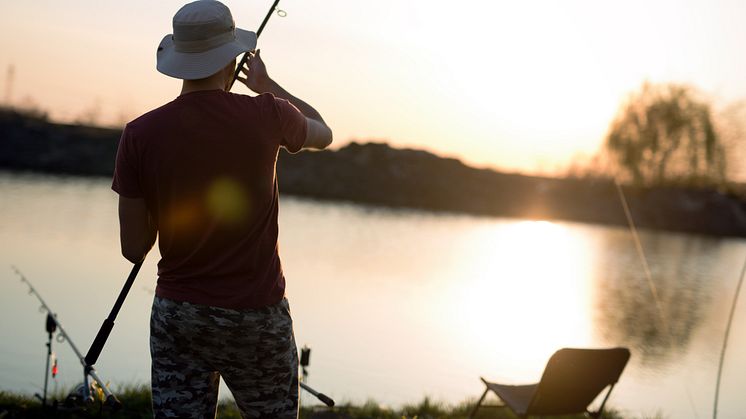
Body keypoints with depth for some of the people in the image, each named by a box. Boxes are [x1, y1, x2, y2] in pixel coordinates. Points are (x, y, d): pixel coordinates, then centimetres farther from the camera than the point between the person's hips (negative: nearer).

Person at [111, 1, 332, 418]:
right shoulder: (266, 115, -10)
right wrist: (268, 86, 28)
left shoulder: (141, 134, -8)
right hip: (256, 317, -1)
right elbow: (323, 133, 15)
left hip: (176, 315, 1)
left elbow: (134, 249, -2)